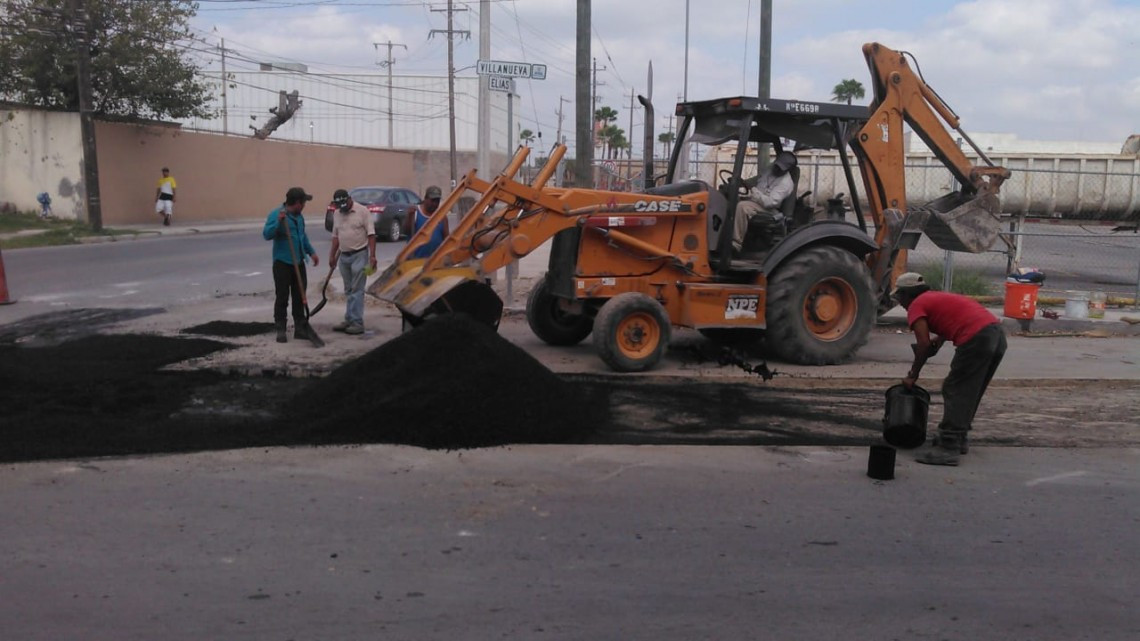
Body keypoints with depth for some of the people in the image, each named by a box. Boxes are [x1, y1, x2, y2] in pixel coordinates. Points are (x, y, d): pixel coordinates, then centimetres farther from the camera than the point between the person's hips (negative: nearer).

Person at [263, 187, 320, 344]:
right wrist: (278, 222, -34)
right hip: (282, 263, -7)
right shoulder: (276, 214, -12)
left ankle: (300, 328, 18)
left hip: (298, 263, 7)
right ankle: (280, 330, 5)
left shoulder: (299, 216, 12)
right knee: (282, 297, -2)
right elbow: (266, 234, -23)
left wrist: (311, 252, 23)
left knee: (300, 297, 10)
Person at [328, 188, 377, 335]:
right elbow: (335, 236, 17)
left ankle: (357, 323, -8)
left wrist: (372, 255, -18)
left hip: (359, 255, -6)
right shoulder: (336, 214, 10)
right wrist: (332, 255, 15)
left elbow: (371, 234, -11)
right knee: (349, 290, 11)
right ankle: (349, 320, 17)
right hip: (344, 256, 6)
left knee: (357, 290, -8)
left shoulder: (363, 212, -9)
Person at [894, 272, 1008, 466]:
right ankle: (960, 438, 29)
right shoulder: (938, 297, 32)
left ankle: (948, 448, -7)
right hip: (998, 334, 9)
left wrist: (912, 375, 5)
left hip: (976, 339, -9)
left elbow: (924, 344, -3)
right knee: (970, 392, 20)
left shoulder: (916, 306, 6)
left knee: (954, 392, -4)